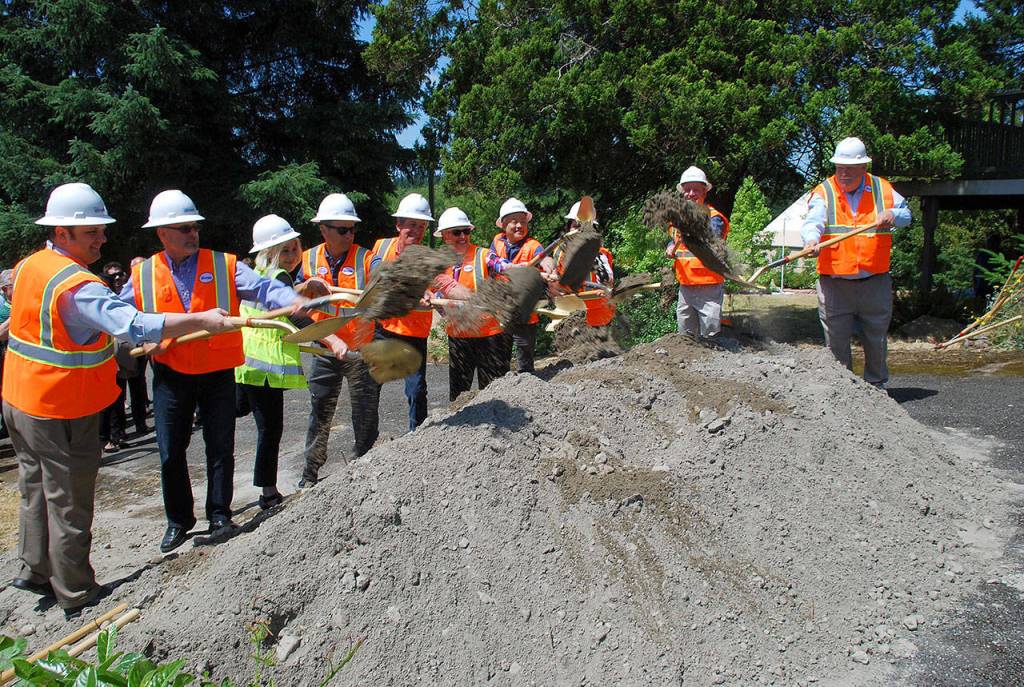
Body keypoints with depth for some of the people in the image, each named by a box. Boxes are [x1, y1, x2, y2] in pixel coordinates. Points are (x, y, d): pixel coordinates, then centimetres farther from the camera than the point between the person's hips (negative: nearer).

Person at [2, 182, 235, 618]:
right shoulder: (76, 285, -25)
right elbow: (135, 325, -38)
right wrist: (201, 320, -36)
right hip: (62, 411, -9)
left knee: (36, 489, 22)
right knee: (69, 501, 4)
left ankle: (35, 570, 37)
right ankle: (76, 595, 17)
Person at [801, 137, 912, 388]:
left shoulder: (882, 189, 7)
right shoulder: (824, 193, -1)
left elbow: (906, 214, 19)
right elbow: (812, 222, -17)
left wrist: (892, 214, -4)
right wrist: (811, 239, -39)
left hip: (875, 282, 2)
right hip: (834, 284, -2)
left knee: (876, 338, 14)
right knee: (836, 341, 4)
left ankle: (877, 385, 31)